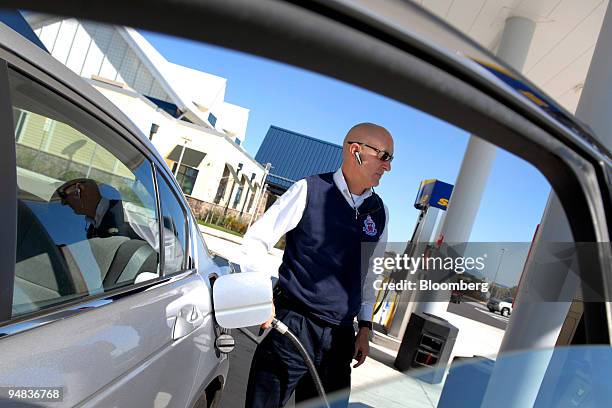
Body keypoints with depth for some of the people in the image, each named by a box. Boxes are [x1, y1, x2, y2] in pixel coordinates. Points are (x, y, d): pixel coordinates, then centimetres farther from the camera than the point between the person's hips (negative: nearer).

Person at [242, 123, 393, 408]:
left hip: (340, 336, 5)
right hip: (294, 325, -4)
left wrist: (365, 327, 17)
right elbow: (257, 239, -4)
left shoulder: (379, 212, 8)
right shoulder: (310, 190, -7)